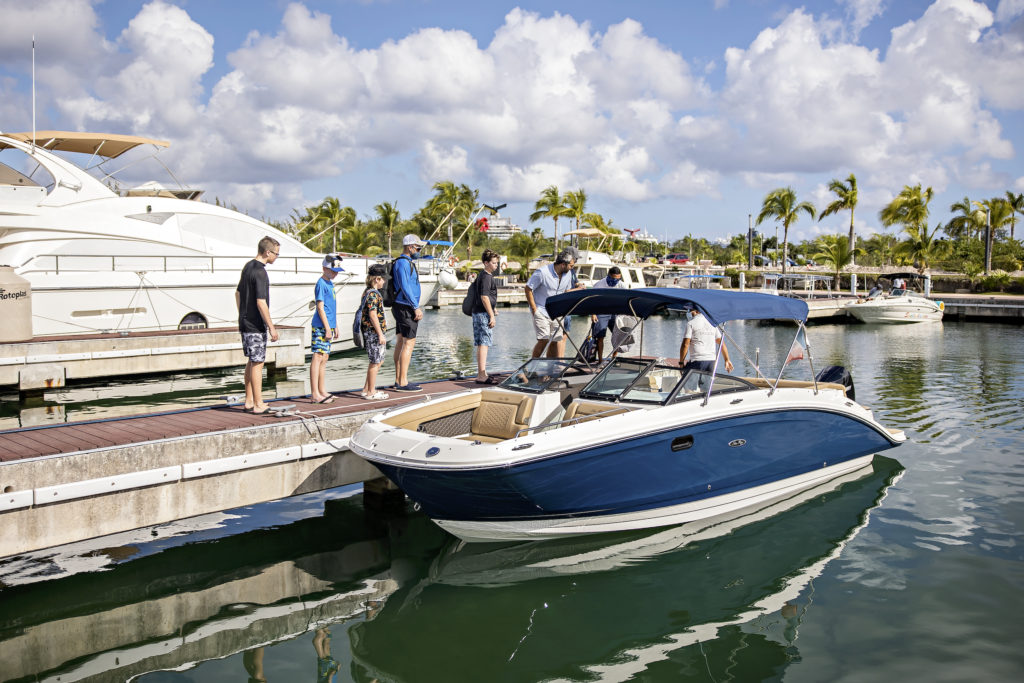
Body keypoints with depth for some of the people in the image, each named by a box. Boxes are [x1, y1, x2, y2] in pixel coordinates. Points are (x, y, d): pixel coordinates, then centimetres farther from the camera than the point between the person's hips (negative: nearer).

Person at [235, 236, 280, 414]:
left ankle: (249, 402, 20)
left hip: (245, 323, 10)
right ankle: (258, 405, 1)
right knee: (257, 363, -4)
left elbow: (238, 293, 20)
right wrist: (271, 327, -18)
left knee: (251, 362, 15)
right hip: (256, 326, -10)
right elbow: (261, 302, -23)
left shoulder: (248, 266, 11)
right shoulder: (259, 272, -18)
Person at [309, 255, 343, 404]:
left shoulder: (330, 284, 18)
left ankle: (322, 391, 18)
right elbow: (320, 307, -15)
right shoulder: (321, 284, -10)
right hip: (321, 326, -9)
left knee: (324, 358, 12)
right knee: (318, 357, -9)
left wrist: (335, 327, 24)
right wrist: (327, 328, -18)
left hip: (328, 326, 9)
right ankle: (315, 393, -9)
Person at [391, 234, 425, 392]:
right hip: (406, 308, -11)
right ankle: (403, 382, -11)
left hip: (402, 308, 11)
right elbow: (405, 287, -21)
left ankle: (399, 380, 15)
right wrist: (416, 307, -20)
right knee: (409, 343, -11)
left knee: (400, 342, 11)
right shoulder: (402, 263, -14)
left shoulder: (406, 262, 18)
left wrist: (415, 307, 22)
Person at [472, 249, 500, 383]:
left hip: (479, 312, 10)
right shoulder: (486, 277, -14)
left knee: (481, 344, 15)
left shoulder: (483, 275, 18)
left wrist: (492, 310, 34)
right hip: (483, 313, -10)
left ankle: (482, 373, 23)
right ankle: (482, 376, -14)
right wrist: (492, 315, -20)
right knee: (483, 343, -12)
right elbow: (484, 297, -21)